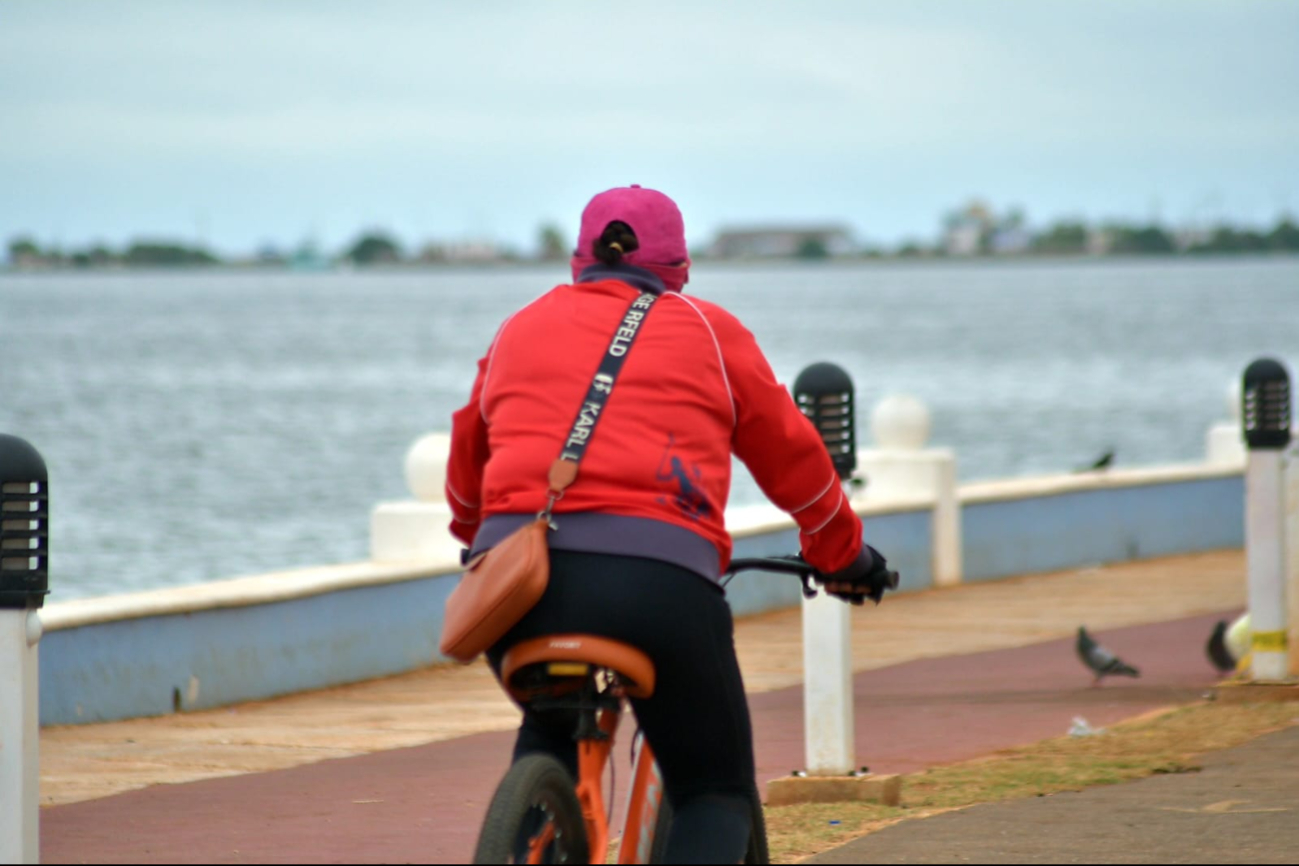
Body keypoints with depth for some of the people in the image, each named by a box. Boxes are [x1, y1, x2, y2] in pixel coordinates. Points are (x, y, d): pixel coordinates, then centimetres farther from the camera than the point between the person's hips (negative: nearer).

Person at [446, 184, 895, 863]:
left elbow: (463, 482, 37)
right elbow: (793, 458, 26)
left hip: (516, 573, 3)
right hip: (656, 576, -3)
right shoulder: (707, 332, 18)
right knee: (717, 794, 11)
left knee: (549, 734, 34)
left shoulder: (521, 329, 25)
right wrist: (844, 556, 42)